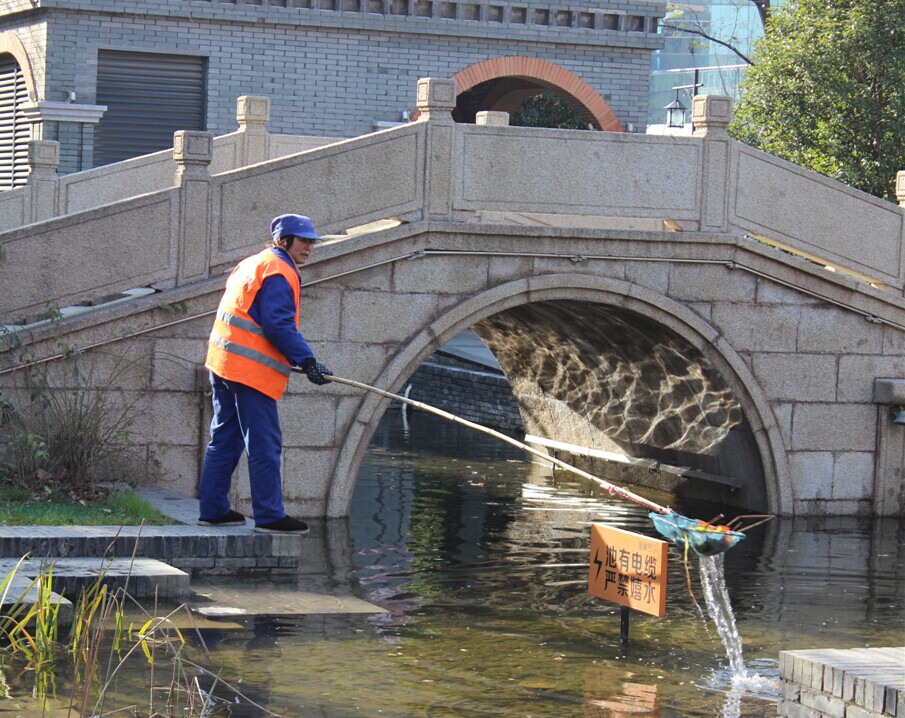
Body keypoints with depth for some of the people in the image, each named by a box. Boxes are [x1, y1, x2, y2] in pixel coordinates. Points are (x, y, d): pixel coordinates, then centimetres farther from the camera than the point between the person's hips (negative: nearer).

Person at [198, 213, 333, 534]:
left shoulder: (252, 264, 21)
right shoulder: (279, 272, -11)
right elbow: (279, 324, -20)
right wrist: (307, 361, -20)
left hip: (223, 363, 10)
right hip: (252, 370, -10)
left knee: (225, 439, 14)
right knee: (265, 444, -7)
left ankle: (213, 509, 18)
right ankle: (270, 516, -6)